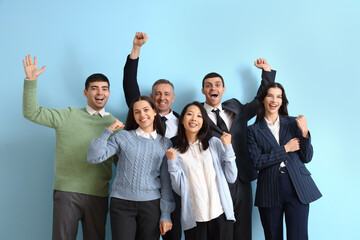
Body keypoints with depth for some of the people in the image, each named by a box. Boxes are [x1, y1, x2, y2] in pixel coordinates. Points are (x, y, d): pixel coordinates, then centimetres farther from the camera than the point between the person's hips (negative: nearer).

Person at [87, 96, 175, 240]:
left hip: (152, 205, 1)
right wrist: (108, 131, -8)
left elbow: (166, 181, 6)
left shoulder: (165, 144, 7)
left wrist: (165, 215, 2)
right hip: (121, 203, -1)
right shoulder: (123, 137, 4)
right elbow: (94, 158, -4)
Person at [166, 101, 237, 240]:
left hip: (221, 214, 0)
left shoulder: (215, 143, 5)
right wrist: (172, 162, -7)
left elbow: (231, 178, 2)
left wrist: (228, 148, -5)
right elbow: (179, 190, 1)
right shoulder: (177, 153, 6)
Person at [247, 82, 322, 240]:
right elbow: (257, 162, -6)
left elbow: (306, 158, 4)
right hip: (269, 190, 0)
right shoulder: (254, 130, 4)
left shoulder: (293, 123, 7)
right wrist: (285, 149, -9)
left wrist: (304, 133, -11)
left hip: (297, 188, 0)